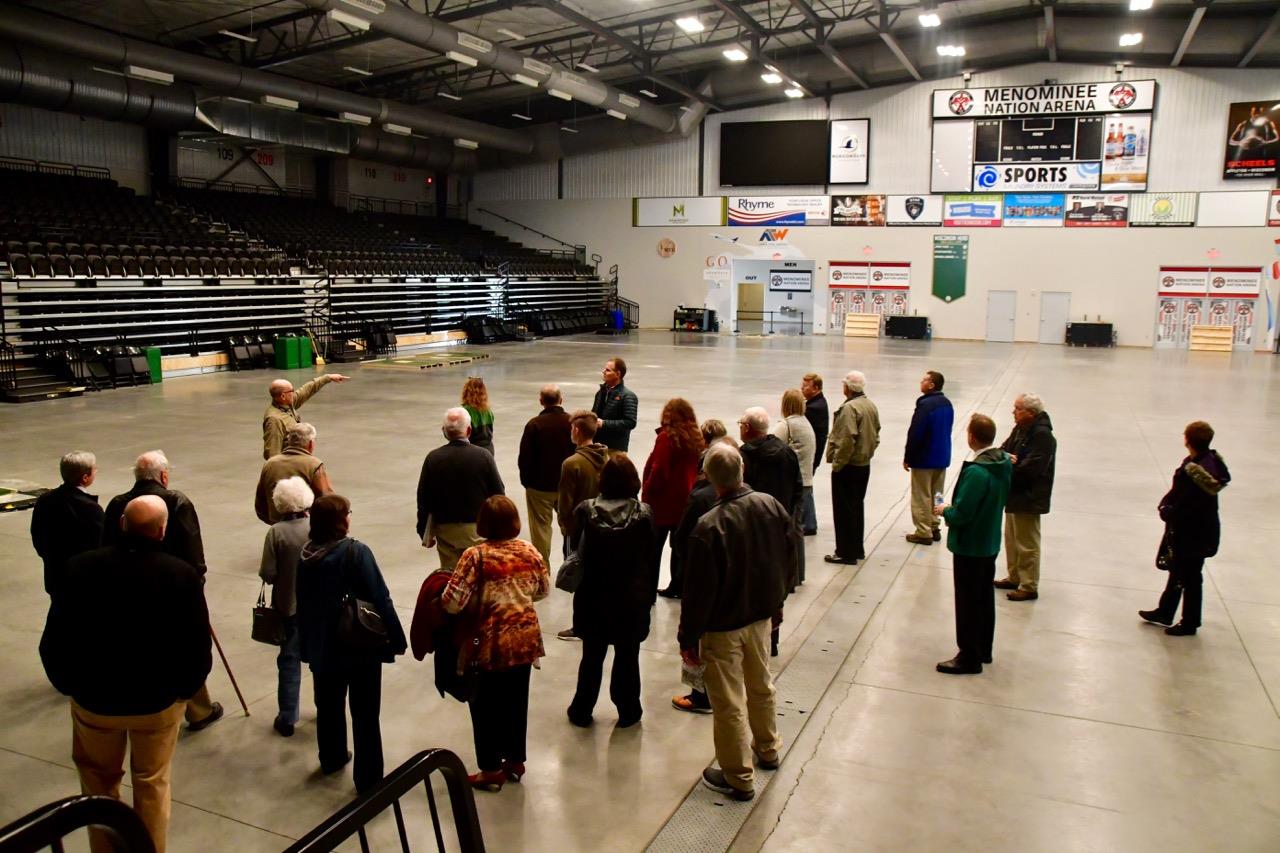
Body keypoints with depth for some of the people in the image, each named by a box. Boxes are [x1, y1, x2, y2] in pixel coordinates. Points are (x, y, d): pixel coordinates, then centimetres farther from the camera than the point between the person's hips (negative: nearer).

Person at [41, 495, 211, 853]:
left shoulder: (81, 567, -15)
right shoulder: (182, 575, -20)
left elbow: (54, 641, -7)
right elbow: (199, 648, -15)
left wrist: (68, 684, 10)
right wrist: (185, 688, 3)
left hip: (94, 698, 1)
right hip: (160, 700, -1)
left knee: (98, 779, 26)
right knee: (151, 783, 21)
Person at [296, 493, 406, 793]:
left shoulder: (305, 555, -2)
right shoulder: (356, 552, -21)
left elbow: (302, 602, 7)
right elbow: (380, 599, -20)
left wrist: (307, 641, 18)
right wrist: (396, 639, -11)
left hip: (322, 644, 6)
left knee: (328, 704, 24)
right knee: (365, 714, 4)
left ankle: (331, 758, 42)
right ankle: (368, 779, 10)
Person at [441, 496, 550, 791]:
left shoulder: (476, 555, -18)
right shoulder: (529, 550, -4)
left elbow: (453, 602, -21)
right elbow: (543, 590, 9)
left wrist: (439, 600, 1)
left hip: (491, 642, -5)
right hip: (525, 638, 5)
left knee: (486, 705, 12)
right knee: (517, 701, 18)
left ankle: (491, 770, 22)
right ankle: (515, 761, 32)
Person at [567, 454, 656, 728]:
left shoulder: (586, 511, -12)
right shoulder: (644, 514, -12)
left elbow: (576, 550, -3)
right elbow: (651, 558, -5)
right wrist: (649, 596, 5)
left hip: (593, 598, 1)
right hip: (632, 599, -1)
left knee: (592, 656, 16)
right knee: (627, 657, 14)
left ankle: (582, 711, 28)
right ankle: (628, 711, 26)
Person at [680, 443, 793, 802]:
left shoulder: (709, 526, -28)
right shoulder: (771, 506, -11)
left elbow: (699, 591, -22)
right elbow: (788, 554, 4)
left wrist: (689, 638, -11)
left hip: (723, 625, -6)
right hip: (762, 615, 6)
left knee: (729, 701, 9)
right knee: (761, 684, 26)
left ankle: (739, 778, 23)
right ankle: (767, 749, 47)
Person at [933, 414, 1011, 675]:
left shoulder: (976, 472, -29)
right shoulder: (1004, 463, -1)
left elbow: (962, 514, -28)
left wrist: (945, 511, -7)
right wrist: (953, 509, 12)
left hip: (969, 546, -9)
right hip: (991, 542, 9)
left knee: (968, 602, 4)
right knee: (985, 597, 20)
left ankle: (969, 658, 14)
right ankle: (983, 649, 34)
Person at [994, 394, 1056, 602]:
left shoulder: (1042, 436, -21)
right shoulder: (1019, 429, 7)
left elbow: (1029, 469, -27)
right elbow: (1004, 449, 9)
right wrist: (1006, 458, -14)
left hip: (1028, 499, -10)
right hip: (1014, 494, 10)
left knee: (1027, 545, 1)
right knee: (1011, 540, 21)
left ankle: (1029, 587, 12)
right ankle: (1015, 577, 35)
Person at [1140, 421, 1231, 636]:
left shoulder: (1192, 471, -33)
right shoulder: (1212, 459, -5)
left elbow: (1185, 508, -27)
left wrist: (1166, 509, -10)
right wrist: (1167, 505, 0)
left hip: (1193, 535, -9)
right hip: (1202, 528, 9)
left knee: (1189, 577, 10)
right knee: (1177, 570, 23)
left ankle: (1189, 624, 28)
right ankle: (1165, 612, 39)